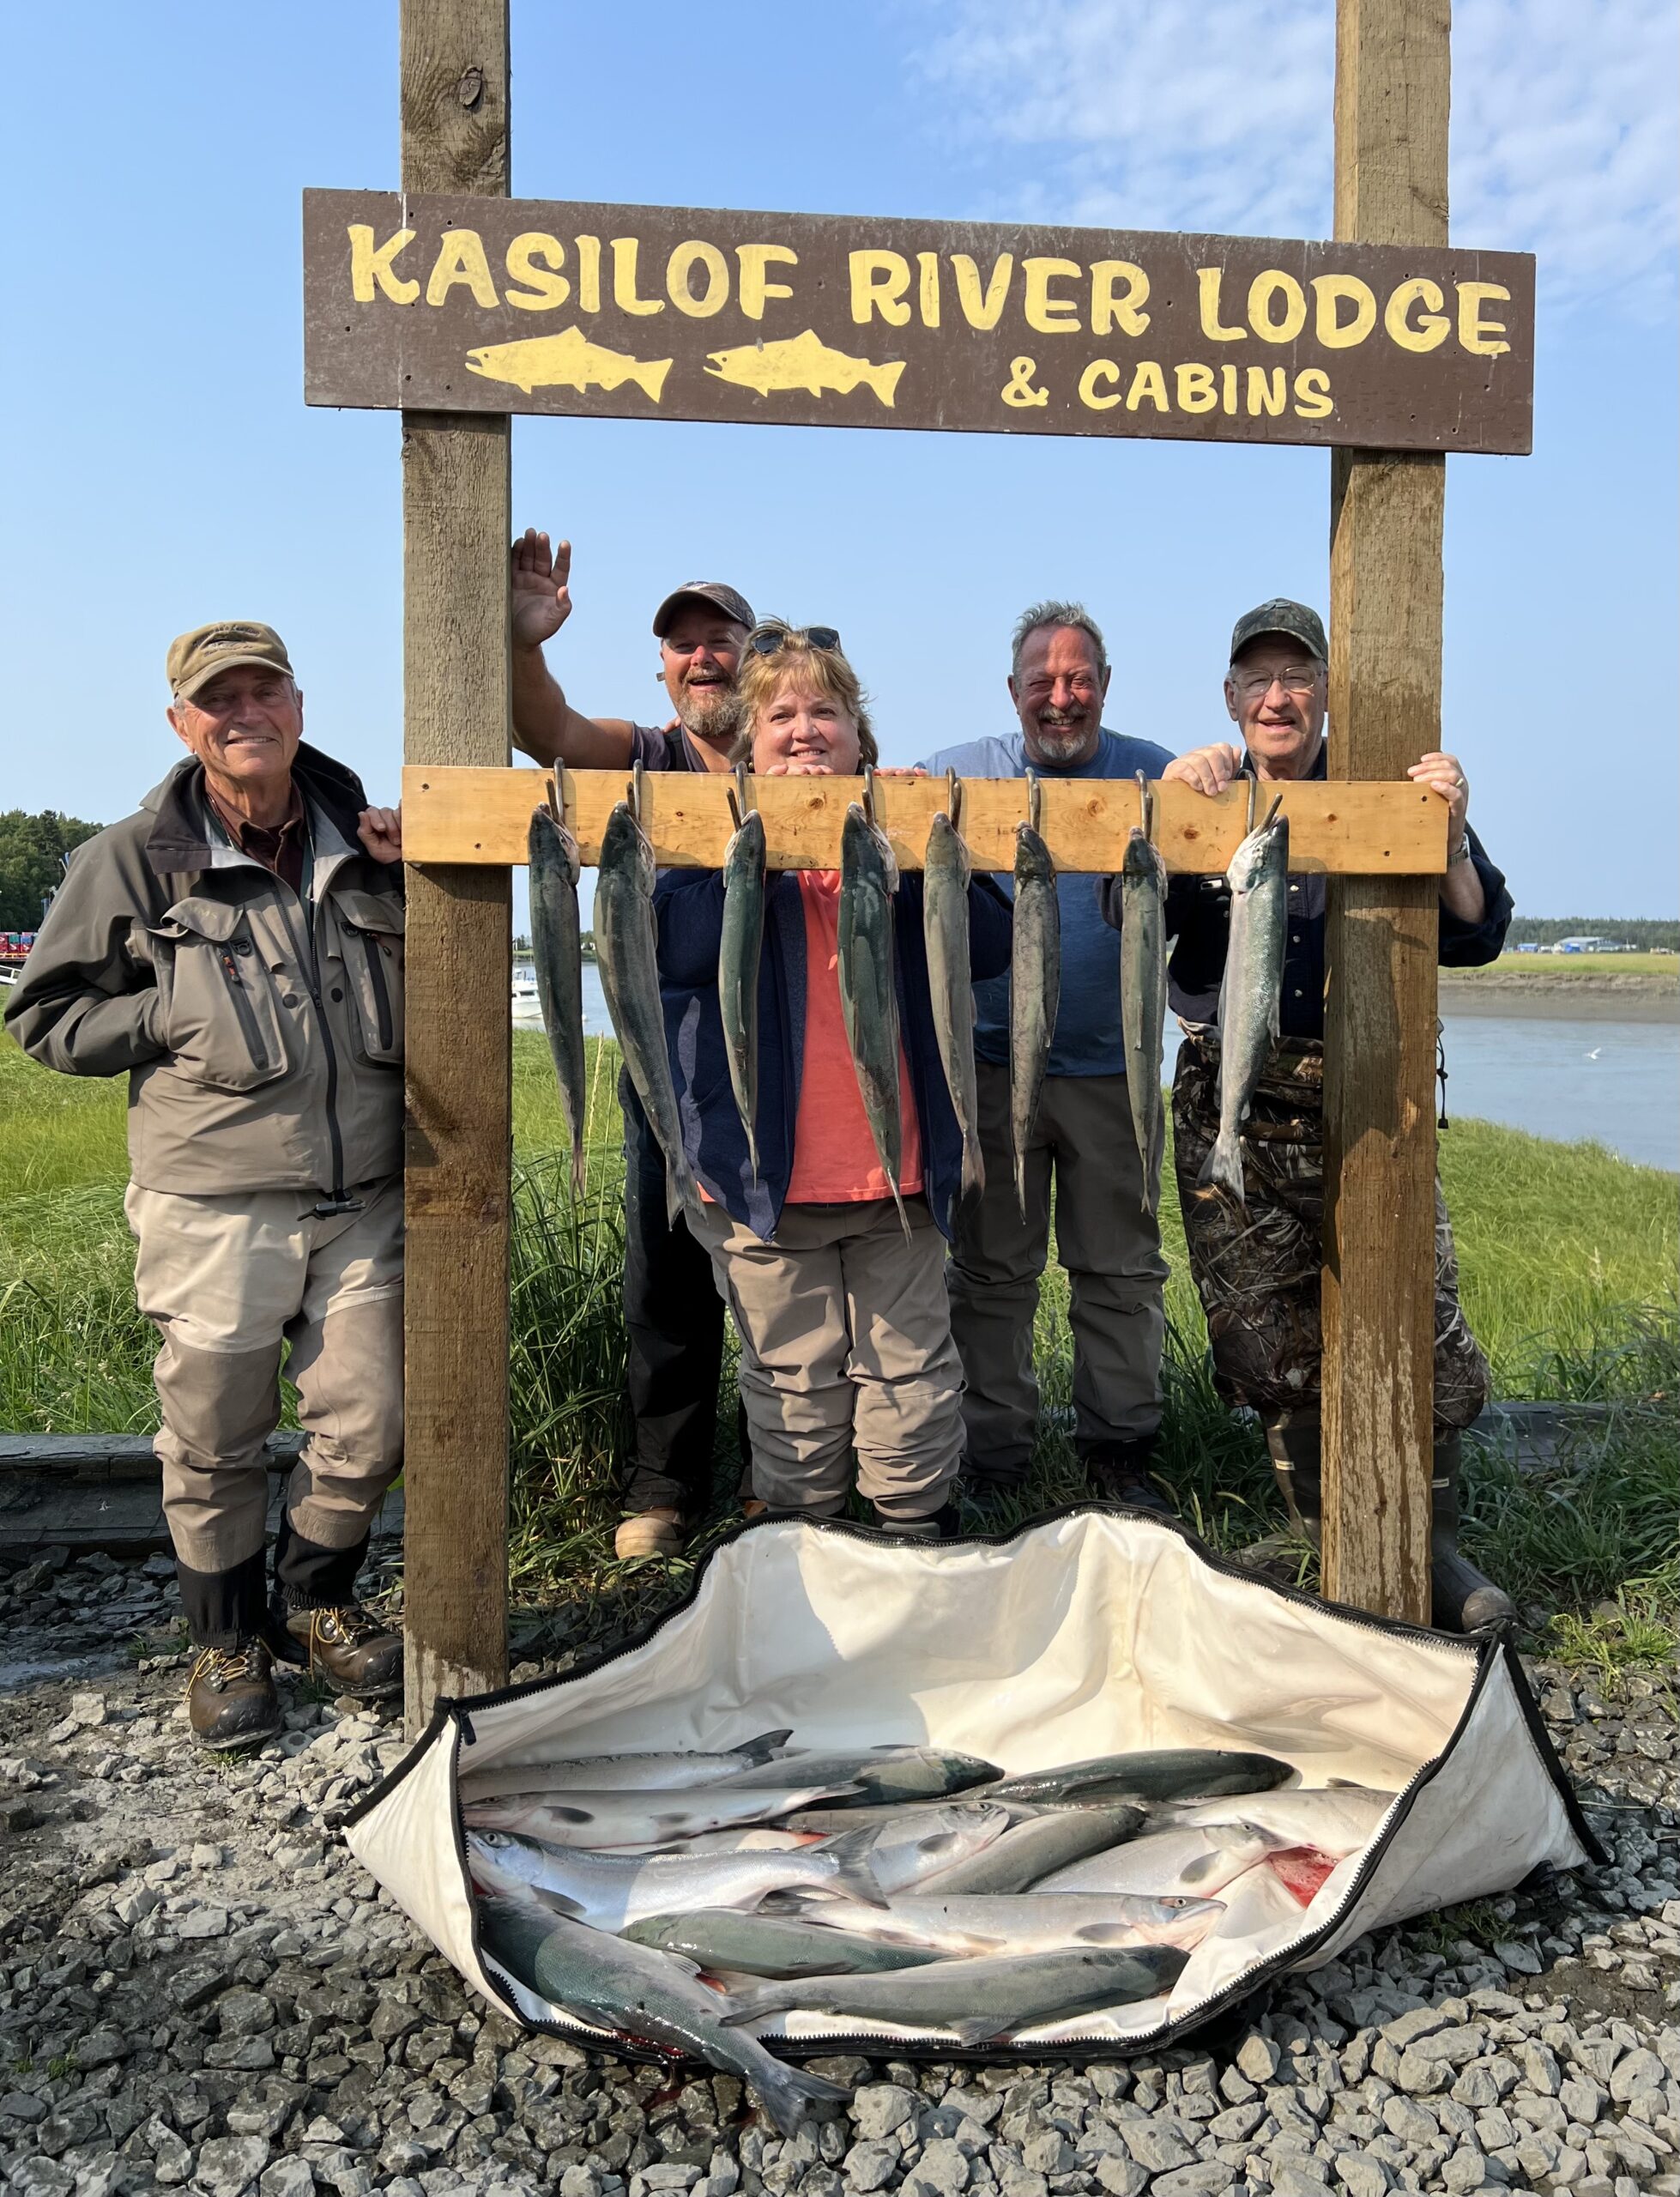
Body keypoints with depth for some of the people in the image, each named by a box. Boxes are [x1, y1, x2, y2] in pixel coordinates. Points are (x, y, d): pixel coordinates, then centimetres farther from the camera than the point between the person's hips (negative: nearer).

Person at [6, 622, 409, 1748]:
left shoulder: (361, 843, 10)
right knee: (214, 1443, 9)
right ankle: (229, 1642, 32)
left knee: (370, 1431, 7)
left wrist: (406, 877, 3)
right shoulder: (134, 859, 1)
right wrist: (178, 1016, -9)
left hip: (364, 1201, 3)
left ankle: (318, 1603, 35)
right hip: (215, 1208, -2)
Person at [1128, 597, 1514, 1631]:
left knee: (1429, 1338, -5)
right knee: (1271, 1351, 6)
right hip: (1236, 1114, 1)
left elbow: (1475, 939, 0)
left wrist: (1450, 834, -16)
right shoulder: (1200, 799, 8)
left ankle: (1430, 1545, 17)